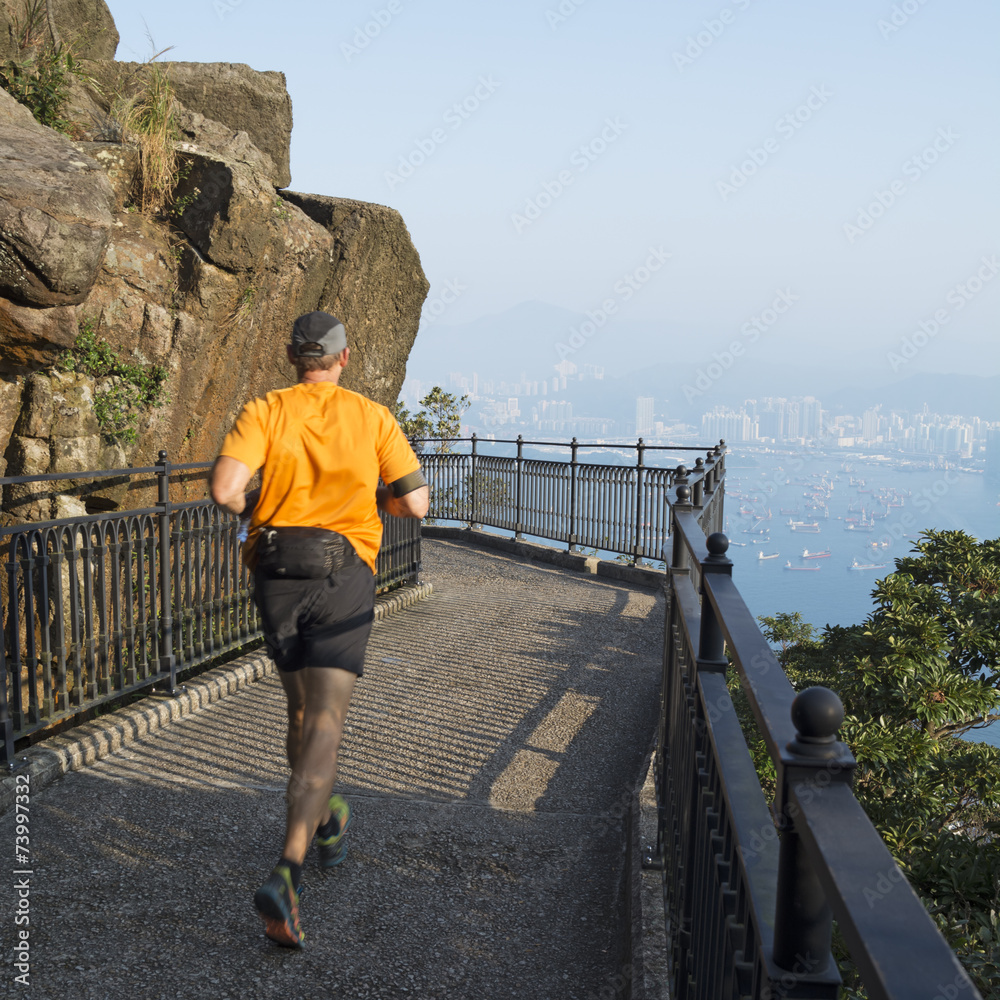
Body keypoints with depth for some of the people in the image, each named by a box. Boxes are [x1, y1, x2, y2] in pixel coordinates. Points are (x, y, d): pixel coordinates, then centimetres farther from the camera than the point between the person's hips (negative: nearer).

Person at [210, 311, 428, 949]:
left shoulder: (264, 412, 0)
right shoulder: (373, 417, 1)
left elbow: (225, 489, -14)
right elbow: (415, 503, 1)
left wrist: (251, 507, 8)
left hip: (276, 574, 3)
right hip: (344, 574, -2)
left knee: (302, 711, 22)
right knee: (324, 727, -8)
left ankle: (327, 825, 42)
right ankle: (287, 876, -23)